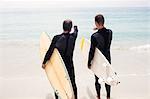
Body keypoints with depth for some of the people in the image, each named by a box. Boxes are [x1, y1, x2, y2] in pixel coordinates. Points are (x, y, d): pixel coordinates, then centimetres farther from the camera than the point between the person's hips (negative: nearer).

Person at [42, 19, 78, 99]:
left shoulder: (56, 38, -18)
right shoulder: (73, 37, -10)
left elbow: (50, 51, -16)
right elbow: (75, 32, 16)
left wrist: (44, 62, -5)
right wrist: (75, 28, 39)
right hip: (69, 65, 2)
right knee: (72, 84, 18)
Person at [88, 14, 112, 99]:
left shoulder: (94, 36, -24)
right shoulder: (110, 32, -11)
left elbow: (92, 51, -18)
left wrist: (89, 63, -5)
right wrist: (100, 29, 3)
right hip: (107, 59, 4)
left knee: (97, 79, 14)